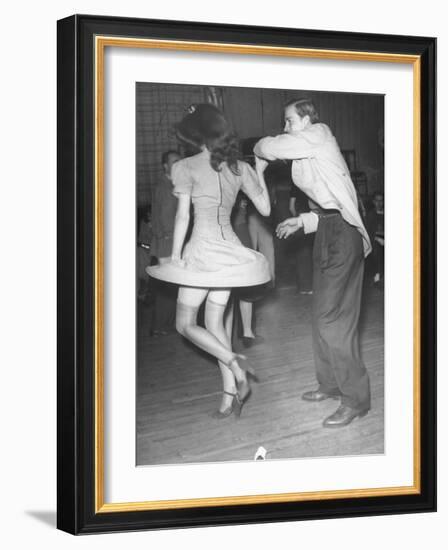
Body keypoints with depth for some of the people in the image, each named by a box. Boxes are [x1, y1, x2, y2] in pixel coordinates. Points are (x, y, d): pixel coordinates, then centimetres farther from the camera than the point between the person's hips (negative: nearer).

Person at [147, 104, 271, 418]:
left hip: (202, 251, -6)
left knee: (186, 324, 7)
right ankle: (230, 395, 7)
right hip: (231, 250, 6)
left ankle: (233, 361, -15)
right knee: (215, 322, 14)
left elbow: (183, 216, -10)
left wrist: (176, 257, -3)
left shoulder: (187, 167, -8)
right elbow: (265, 209, 9)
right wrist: (259, 173, 22)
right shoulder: (240, 168, 5)